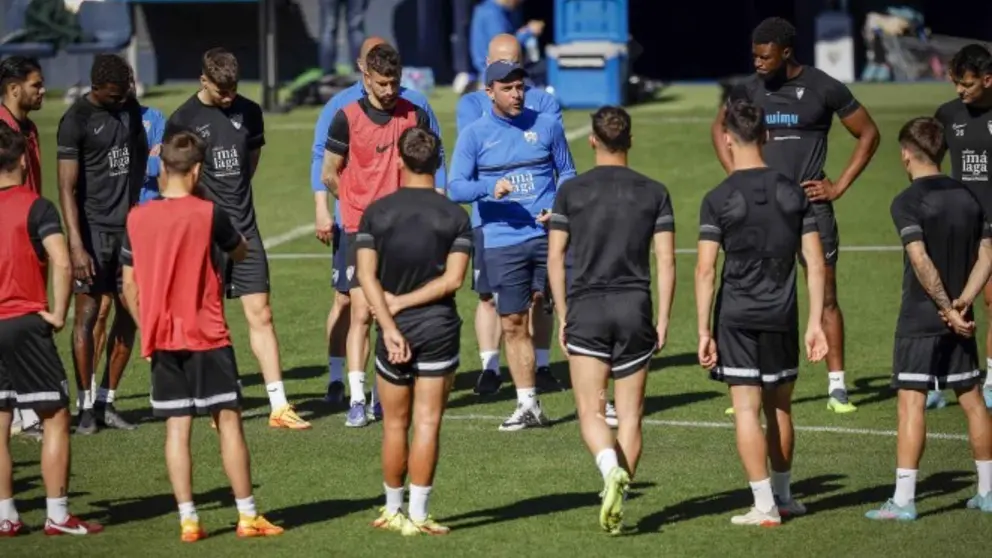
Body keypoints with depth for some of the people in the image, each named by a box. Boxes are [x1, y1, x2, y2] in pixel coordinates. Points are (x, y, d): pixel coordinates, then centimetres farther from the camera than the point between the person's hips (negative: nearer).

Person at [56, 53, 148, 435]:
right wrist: (76, 246, -20)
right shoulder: (76, 121, -10)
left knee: (130, 314, 5)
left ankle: (107, 403, 13)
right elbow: (67, 188, -13)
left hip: (129, 226, 6)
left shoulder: (130, 108, 8)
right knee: (87, 314, -4)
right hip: (94, 228, -6)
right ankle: (85, 406, 3)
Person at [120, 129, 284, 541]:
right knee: (228, 420, 3)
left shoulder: (137, 218, 1)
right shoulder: (208, 213, -10)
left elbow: (129, 285, 5)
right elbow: (241, 252, 8)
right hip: (207, 336, -3)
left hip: (161, 338, 3)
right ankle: (247, 515, 5)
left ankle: (188, 520, 2)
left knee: (176, 426, 5)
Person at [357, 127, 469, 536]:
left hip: (394, 331, 1)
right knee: (427, 425, 1)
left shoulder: (376, 213, -1)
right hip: (439, 330, -1)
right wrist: (403, 302, -6)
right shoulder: (455, 216, -2)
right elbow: (453, 279, -10)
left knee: (395, 425, 12)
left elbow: (366, 276, -9)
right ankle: (418, 515, 0)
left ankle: (393, 510, 22)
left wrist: (390, 325, -12)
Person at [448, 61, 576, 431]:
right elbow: (456, 188, -4)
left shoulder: (546, 126, 6)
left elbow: (567, 172, 13)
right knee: (513, 324, 3)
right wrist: (491, 188, -23)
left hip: (549, 235, 0)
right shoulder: (474, 135, 3)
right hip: (502, 242, 0)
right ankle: (528, 406, 12)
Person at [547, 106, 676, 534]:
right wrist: (663, 320, 5)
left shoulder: (571, 191, 2)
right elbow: (666, 261, 0)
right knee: (630, 415, 8)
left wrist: (563, 315, 9)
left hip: (586, 308, -1)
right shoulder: (654, 193, 4)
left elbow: (555, 258, 2)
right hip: (635, 308, 1)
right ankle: (619, 498, 7)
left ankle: (612, 469, -27)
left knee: (591, 411, 0)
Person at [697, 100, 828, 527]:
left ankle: (764, 506, -4)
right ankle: (782, 495, 28)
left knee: (747, 410, -1)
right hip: (782, 316, 3)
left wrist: (704, 331, -7)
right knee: (779, 408, 16)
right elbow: (816, 264, 1)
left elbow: (705, 270, -11)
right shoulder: (793, 192, 3)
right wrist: (815, 323, 5)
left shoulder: (718, 199, -6)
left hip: (736, 316, -3)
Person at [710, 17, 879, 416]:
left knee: (825, 297, -2)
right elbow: (720, 128, 23)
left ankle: (837, 387, 4)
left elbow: (868, 134, 3)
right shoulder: (749, 90, 4)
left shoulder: (824, 89, -6)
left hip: (810, 204, -3)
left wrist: (840, 185, -2)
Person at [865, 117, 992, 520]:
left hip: (920, 319, -6)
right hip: (958, 318, 6)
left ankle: (903, 499, -11)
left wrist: (947, 308, -15)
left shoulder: (908, 202, -11)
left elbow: (921, 261, -20)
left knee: (911, 403, -7)